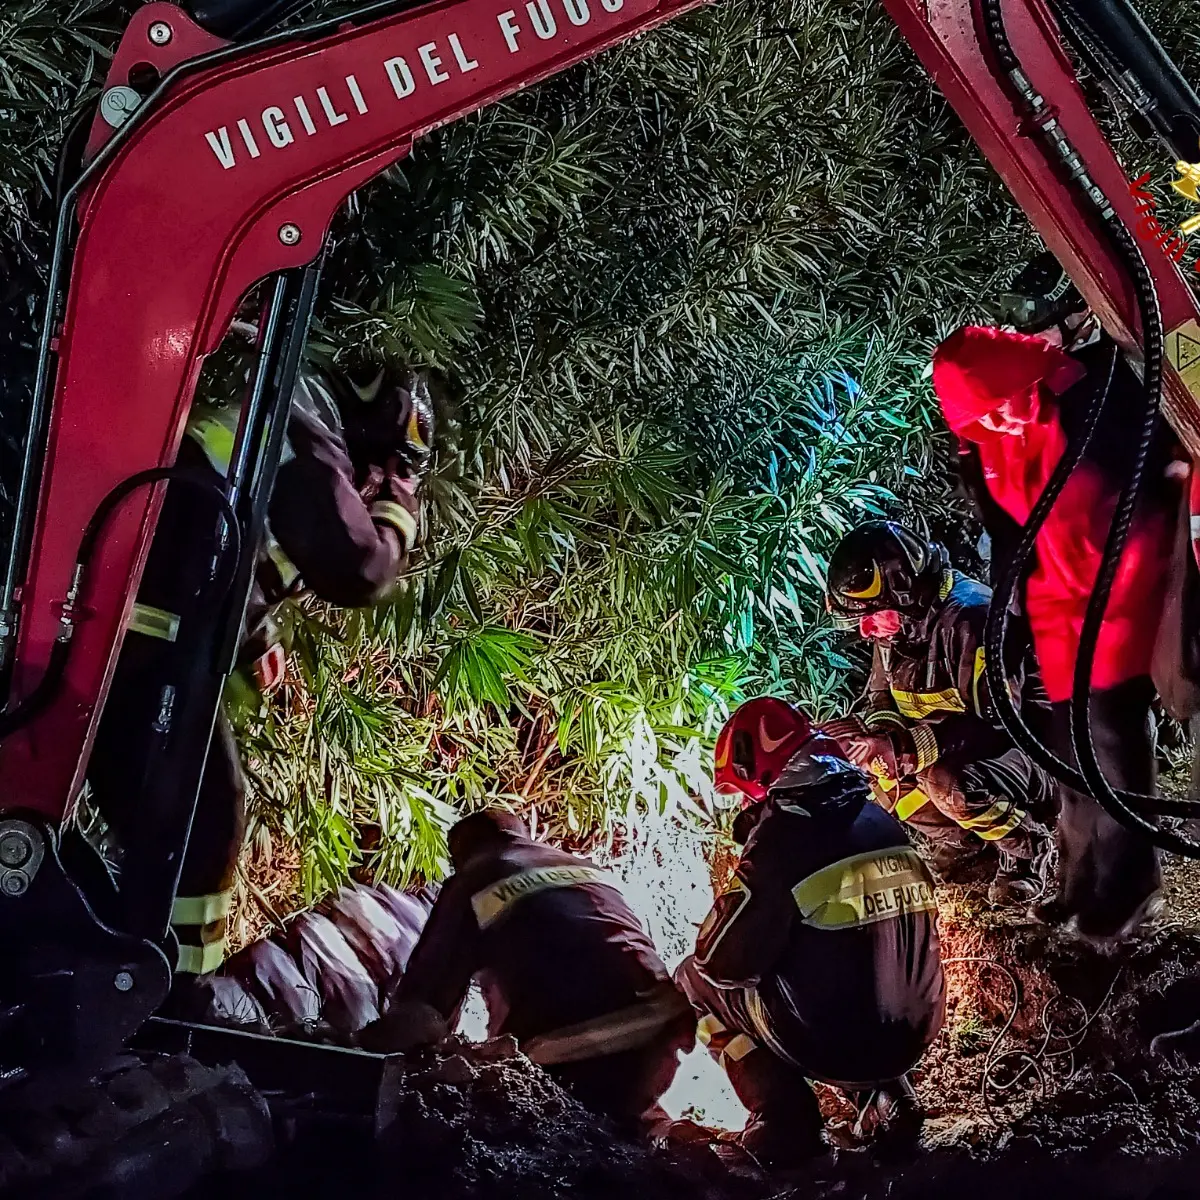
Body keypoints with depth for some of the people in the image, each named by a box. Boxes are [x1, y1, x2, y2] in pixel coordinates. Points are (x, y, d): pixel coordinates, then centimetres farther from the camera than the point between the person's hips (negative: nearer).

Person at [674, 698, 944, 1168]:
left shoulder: (780, 841, -17)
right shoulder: (882, 823, 3)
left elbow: (724, 962, -14)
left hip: (829, 1043, -6)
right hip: (913, 1035, 7)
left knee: (696, 978, 13)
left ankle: (784, 1122, 7)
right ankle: (887, 1097, 21)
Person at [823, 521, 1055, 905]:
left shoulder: (970, 620, -28)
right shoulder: (899, 625, -1)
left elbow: (997, 719, -31)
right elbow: (883, 699, 6)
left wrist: (904, 745, -38)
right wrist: (875, 732, -20)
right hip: (953, 752, 8)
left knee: (947, 780, -34)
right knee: (876, 768, -11)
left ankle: (1027, 847, -5)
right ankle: (958, 837, 12)